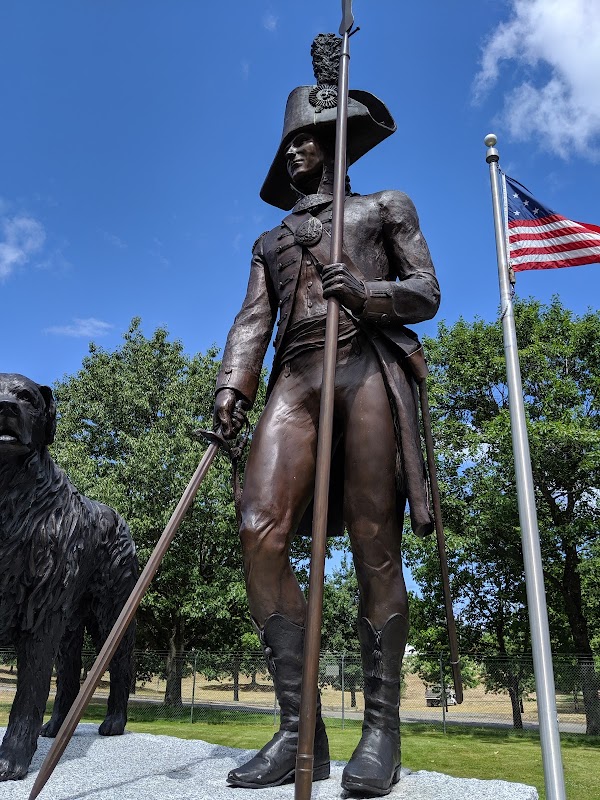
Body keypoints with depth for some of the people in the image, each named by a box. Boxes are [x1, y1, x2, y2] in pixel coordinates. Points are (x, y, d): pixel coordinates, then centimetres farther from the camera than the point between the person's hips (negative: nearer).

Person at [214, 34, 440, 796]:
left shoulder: (386, 207, 22)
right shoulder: (272, 240, 29)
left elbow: (426, 294, 10)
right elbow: (253, 319, 14)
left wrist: (366, 293, -11)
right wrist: (234, 386, -5)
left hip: (369, 367, -3)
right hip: (296, 376, 3)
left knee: (374, 545, -9)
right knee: (260, 530, -16)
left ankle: (381, 726, 0)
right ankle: (298, 728, -9)